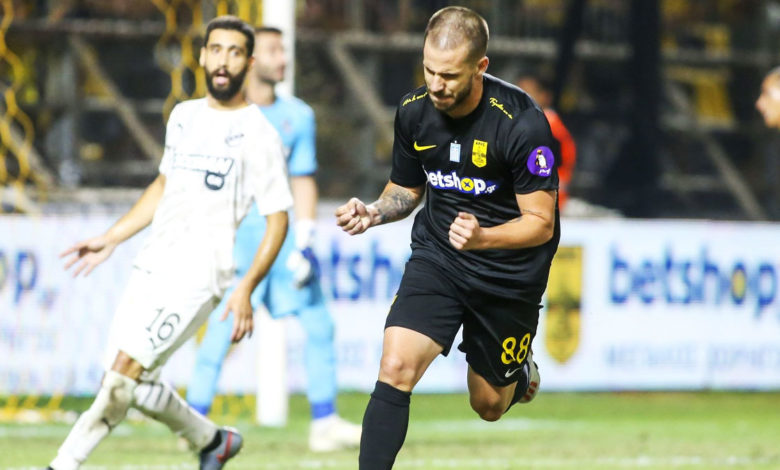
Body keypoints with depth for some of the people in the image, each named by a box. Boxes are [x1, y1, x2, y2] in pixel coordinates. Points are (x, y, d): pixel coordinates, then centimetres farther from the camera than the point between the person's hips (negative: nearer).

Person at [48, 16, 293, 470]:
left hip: (198, 275, -7)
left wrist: (246, 289, -17)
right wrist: (110, 240, 23)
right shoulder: (184, 116, 13)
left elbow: (278, 219, -7)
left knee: (124, 369, -18)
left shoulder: (259, 134, -7)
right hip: (151, 266, 7)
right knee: (133, 386, 6)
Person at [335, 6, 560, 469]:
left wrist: (483, 238, -38)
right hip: (436, 257, 3)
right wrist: (373, 213, -13)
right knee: (395, 369, -21)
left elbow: (541, 223, -19)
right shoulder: (414, 111, -8)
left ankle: (522, 374, 51)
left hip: (510, 271, -3)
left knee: (489, 405, 15)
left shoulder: (522, 122, -24)